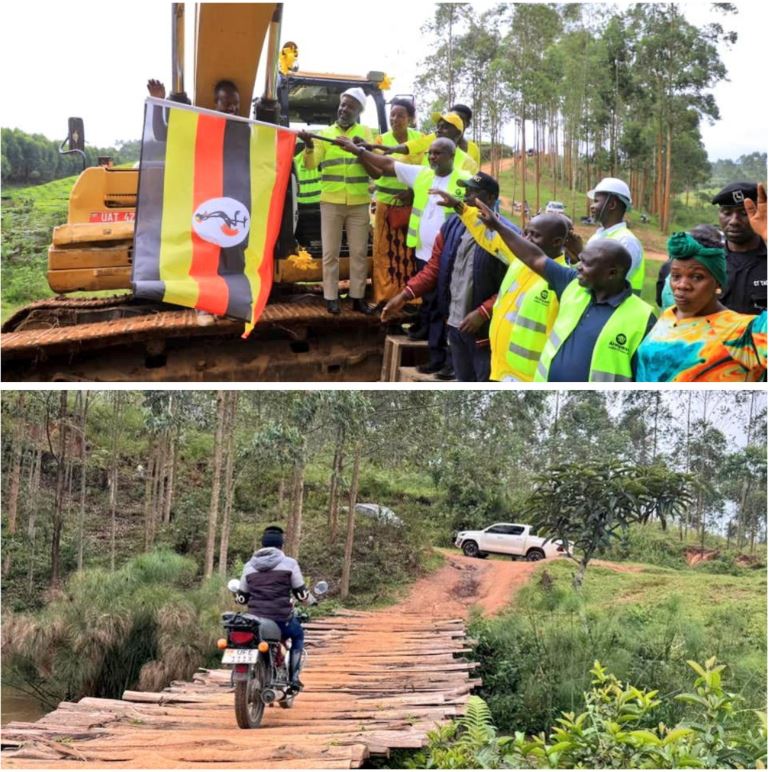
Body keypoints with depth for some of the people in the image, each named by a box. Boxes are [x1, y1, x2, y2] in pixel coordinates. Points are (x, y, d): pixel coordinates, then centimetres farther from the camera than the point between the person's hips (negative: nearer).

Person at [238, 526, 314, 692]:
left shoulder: (249, 565, 9)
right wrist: (312, 600, 24)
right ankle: (293, 677, 18)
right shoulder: (289, 563, 0)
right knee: (298, 635, 28)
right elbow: (301, 593, 2)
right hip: (282, 619, -3)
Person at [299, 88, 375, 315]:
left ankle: (357, 297, 13)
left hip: (359, 203, 0)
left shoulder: (365, 133, 8)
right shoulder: (325, 133, 7)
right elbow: (310, 164, -3)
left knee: (359, 252, 5)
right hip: (331, 201, 0)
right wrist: (309, 145, -23)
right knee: (330, 252, 2)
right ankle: (331, 297, 7)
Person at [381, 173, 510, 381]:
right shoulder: (452, 226, 5)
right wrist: (405, 295, -3)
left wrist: (483, 313, -26)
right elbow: (434, 268, 7)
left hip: (485, 328, -7)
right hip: (455, 324, 7)